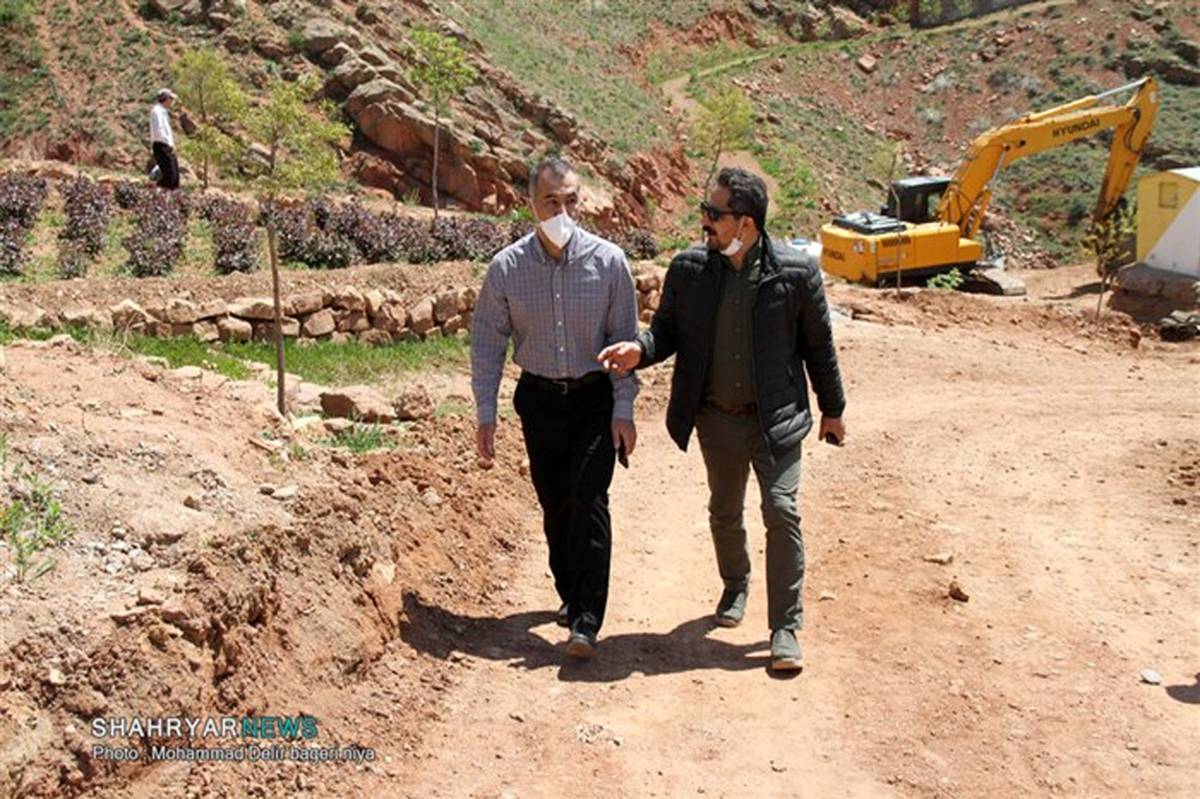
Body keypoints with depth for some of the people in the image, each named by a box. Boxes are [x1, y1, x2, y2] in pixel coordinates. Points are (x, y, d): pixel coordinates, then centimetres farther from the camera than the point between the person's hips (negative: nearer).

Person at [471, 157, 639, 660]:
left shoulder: (608, 261, -9)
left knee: (588, 501, -11)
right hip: (539, 398, 2)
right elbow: (487, 342, 0)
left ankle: (586, 619, -6)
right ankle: (569, 594, 33)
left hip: (595, 398, -2)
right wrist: (485, 414, -3)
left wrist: (623, 410, -5)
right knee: (554, 504, 12)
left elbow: (626, 337, -3)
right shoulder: (506, 267, -7)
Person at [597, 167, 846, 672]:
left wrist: (832, 409, 6)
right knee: (724, 512, 18)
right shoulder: (688, 269, -6)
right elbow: (667, 329, 4)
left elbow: (818, 345, -2)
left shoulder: (795, 272, -12)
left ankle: (785, 627, 2)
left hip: (776, 418, -3)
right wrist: (639, 350, -19)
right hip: (716, 417, 3)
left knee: (781, 512, -9)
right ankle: (735, 584, 46)